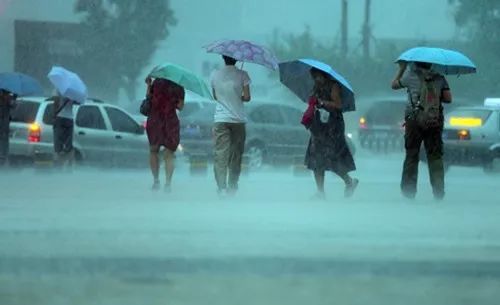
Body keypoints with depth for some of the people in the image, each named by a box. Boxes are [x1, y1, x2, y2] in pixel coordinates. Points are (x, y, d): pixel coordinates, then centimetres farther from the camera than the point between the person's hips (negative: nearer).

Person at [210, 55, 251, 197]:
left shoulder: (214, 75, 1)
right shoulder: (242, 75, -5)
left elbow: (215, 96, 11)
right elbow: (247, 97, -5)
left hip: (220, 120, 0)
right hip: (238, 119, 0)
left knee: (220, 153, -2)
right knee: (236, 153, 11)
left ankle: (222, 186, -13)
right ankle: (232, 186, 13)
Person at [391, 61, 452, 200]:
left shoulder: (411, 76, -3)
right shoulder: (439, 78, 3)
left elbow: (394, 85, 10)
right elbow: (448, 98, 0)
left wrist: (401, 68, 20)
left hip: (414, 122, -2)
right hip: (435, 122, 2)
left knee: (411, 157, 5)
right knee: (435, 157, 5)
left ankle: (408, 190, 3)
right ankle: (439, 191, 1)